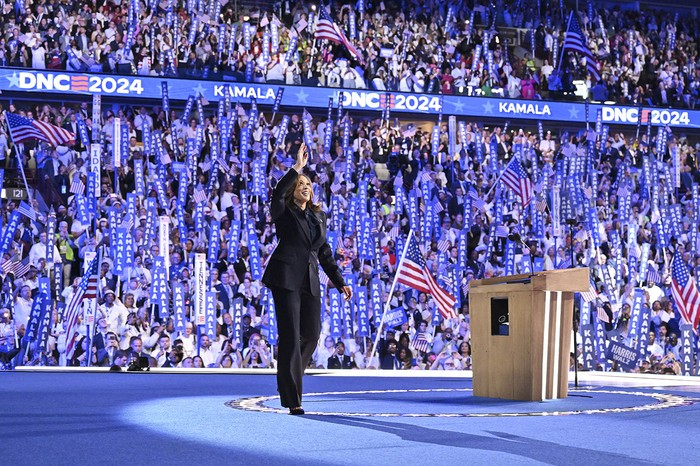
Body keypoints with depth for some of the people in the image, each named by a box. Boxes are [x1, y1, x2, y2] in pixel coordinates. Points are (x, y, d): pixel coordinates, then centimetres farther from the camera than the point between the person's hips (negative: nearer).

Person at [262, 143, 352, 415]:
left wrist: (339, 282, 14)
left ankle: (288, 377, 25)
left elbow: (324, 253, 21)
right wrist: (297, 167, -23)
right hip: (286, 278, -6)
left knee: (311, 335, 2)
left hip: (310, 282, 6)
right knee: (290, 336, -8)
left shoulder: (318, 216, 20)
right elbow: (277, 194, -20)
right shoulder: (284, 212, 4)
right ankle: (292, 399, -8)